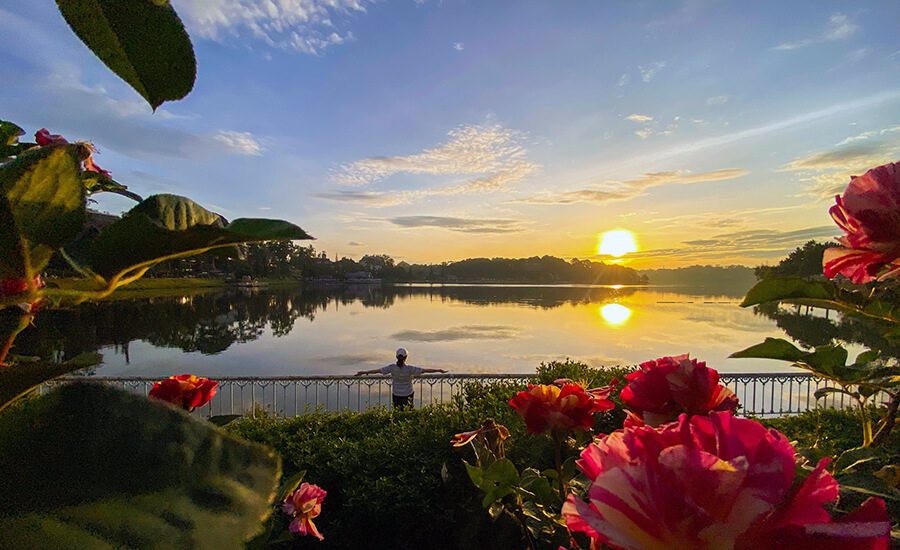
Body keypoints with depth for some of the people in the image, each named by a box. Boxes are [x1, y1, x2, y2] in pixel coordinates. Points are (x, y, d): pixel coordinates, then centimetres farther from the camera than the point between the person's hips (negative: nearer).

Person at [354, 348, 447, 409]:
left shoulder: (392, 367, -13)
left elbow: (377, 370, -8)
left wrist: (364, 372, 4)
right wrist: (439, 370, -11)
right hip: (408, 395, -1)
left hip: (396, 395, 1)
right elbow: (425, 370, -17)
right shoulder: (409, 369, -18)